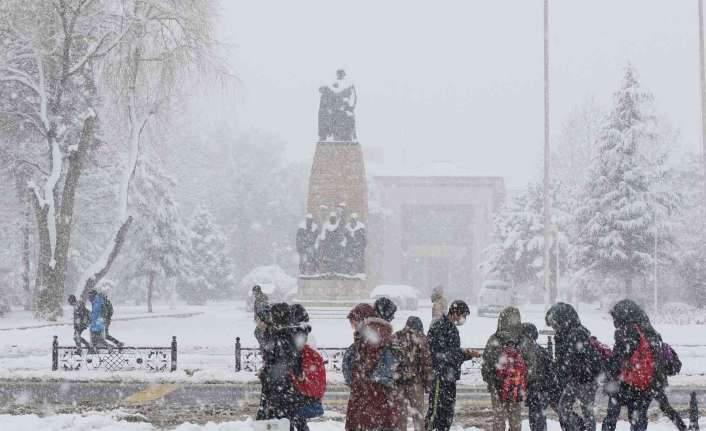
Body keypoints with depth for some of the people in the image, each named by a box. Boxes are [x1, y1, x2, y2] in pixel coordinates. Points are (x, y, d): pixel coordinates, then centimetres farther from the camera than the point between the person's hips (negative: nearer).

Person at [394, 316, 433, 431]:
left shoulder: (396, 337, 7)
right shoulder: (420, 338, -3)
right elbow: (426, 360, -5)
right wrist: (428, 379, 0)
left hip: (398, 378, 3)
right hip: (416, 378, -3)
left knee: (401, 408, 10)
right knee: (418, 409, 5)